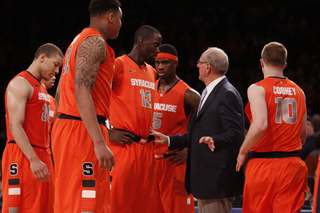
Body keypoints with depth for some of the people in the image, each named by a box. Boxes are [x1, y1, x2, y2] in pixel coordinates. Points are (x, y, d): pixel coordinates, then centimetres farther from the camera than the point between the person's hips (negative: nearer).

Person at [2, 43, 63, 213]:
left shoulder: (41, 89, 24)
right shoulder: (20, 84, -7)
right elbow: (15, 126, -17)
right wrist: (33, 159, -26)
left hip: (41, 155, 9)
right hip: (23, 157, -9)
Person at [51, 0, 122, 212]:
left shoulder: (78, 41, 21)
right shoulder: (95, 43, -10)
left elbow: (60, 94, 25)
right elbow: (82, 92, -22)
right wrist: (100, 143, -28)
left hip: (66, 125, 10)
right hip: (83, 131, -10)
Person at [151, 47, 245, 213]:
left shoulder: (227, 94, -11)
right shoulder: (207, 93, 22)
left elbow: (235, 133, -19)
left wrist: (214, 141, -36)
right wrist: (169, 141, 25)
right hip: (205, 179, 11)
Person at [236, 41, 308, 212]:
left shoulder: (257, 89, -6)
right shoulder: (298, 91, 10)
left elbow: (260, 126, -21)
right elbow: (303, 133, 13)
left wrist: (243, 152, -8)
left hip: (263, 165, -4)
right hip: (293, 165, 4)